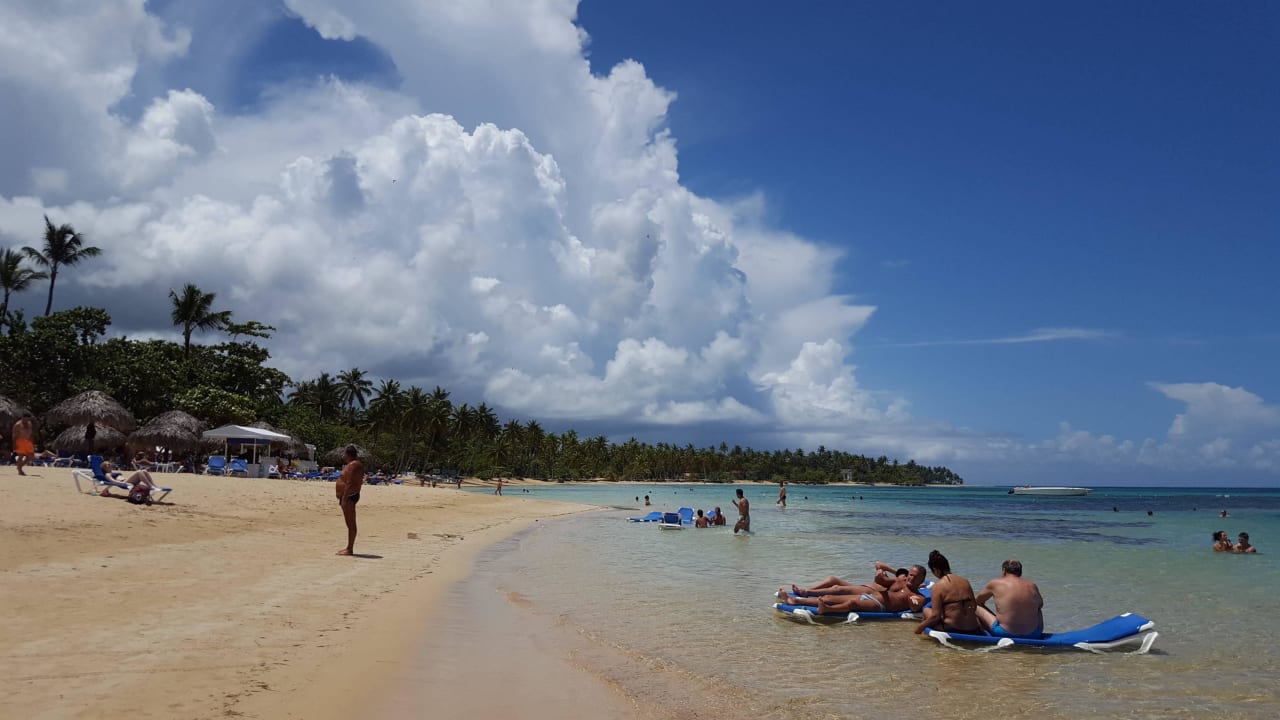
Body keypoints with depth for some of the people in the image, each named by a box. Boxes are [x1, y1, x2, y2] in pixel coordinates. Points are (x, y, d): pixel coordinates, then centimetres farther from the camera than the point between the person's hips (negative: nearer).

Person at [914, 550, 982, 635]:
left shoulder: (938, 586, -9)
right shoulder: (965, 582, 7)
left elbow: (935, 616, -11)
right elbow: (974, 606, 14)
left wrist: (920, 627, 4)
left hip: (952, 631, -3)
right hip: (973, 630, 3)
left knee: (927, 610, 21)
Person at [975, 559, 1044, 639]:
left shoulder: (995, 584, -1)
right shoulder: (1032, 586, 5)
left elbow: (978, 601, 15)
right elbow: (1040, 605, 26)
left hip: (1005, 634, -4)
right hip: (1033, 635, 4)